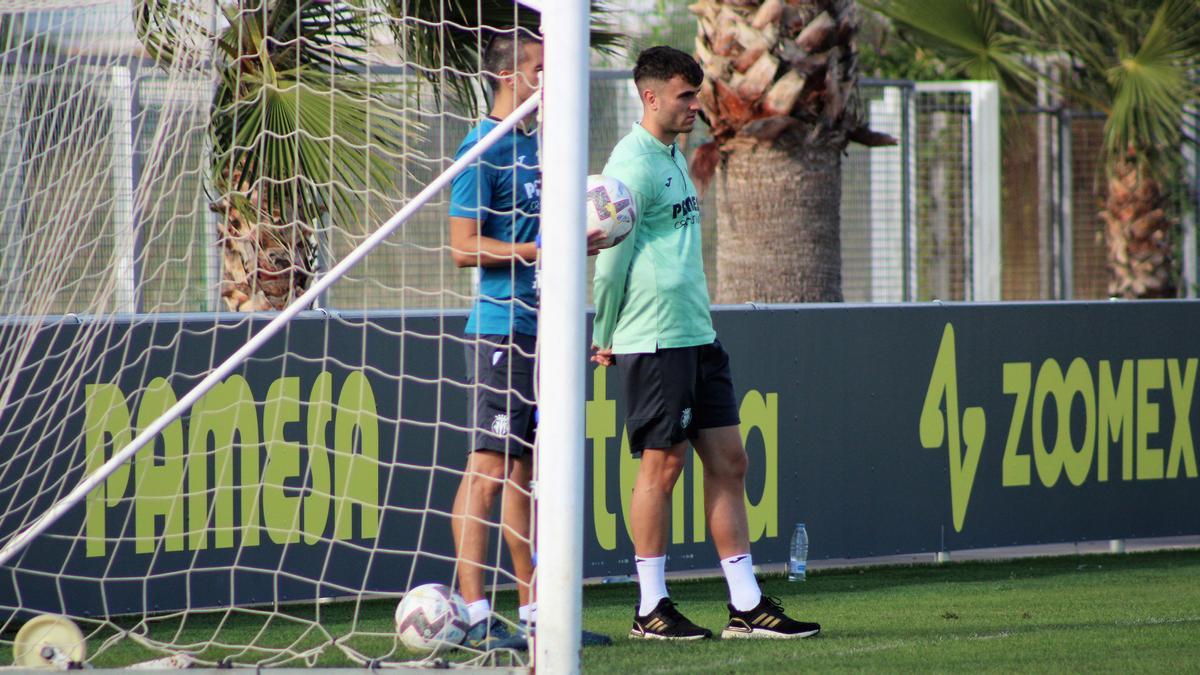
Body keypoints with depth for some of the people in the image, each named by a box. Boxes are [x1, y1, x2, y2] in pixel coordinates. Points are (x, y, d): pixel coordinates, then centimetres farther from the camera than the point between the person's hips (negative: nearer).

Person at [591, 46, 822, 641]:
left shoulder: (673, 156, 18)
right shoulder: (634, 162, -12)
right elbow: (612, 257, -11)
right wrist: (604, 340, -4)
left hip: (697, 335, 9)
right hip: (653, 340, -9)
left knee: (728, 461, 6)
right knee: (661, 465, -4)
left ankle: (747, 606, 7)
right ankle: (650, 609, 5)